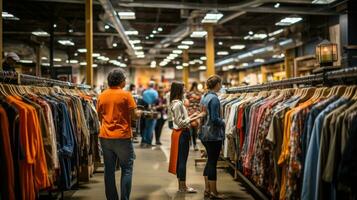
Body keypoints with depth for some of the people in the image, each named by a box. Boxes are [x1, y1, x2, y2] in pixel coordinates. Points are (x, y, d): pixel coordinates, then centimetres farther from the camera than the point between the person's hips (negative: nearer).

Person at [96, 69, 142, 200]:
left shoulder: (101, 96, 6)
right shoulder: (126, 94, -8)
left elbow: (100, 116, 14)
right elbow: (134, 115, -7)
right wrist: (139, 113, 14)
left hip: (105, 137, 5)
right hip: (122, 137, -5)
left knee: (109, 170, 11)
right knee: (126, 169, 6)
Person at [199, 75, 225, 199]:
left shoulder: (204, 97, 10)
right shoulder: (214, 98, -17)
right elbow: (215, 119, -22)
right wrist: (223, 122, -4)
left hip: (205, 133, 9)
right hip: (214, 134, -9)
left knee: (210, 161, 16)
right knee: (213, 162, -1)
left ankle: (207, 189, 23)